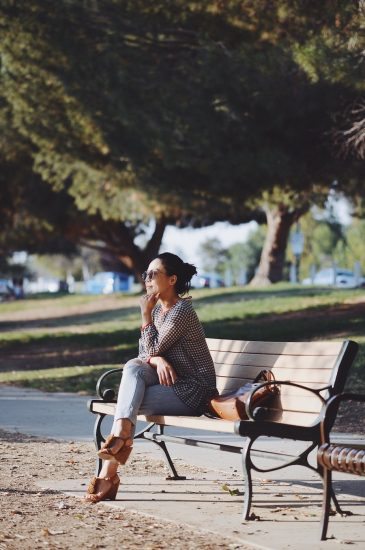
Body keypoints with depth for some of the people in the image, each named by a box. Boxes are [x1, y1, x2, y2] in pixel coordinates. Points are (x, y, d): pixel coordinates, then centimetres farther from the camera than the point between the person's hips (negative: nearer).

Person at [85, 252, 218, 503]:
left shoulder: (181, 311, -16)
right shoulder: (158, 309, 12)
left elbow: (153, 349, -14)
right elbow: (144, 354, 8)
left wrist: (146, 314, -9)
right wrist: (158, 360, -15)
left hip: (194, 391, -8)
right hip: (170, 381, 8)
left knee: (129, 402, -24)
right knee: (133, 367, -21)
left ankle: (109, 471, -23)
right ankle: (121, 437, -32)